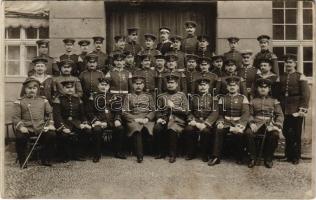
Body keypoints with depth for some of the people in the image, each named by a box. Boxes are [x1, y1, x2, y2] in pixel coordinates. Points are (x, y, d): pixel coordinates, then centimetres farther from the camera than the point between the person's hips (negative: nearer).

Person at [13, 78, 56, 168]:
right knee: (20, 137, -31)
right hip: (26, 128, -2)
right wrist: (21, 126, -15)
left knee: (52, 135, -23)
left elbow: (50, 113, 17)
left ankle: (46, 159, -3)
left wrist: (50, 125, 1)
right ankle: (22, 161, -7)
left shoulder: (43, 100, 15)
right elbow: (15, 117, 2)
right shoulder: (19, 101, 8)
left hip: (41, 128, 2)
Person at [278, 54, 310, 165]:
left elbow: (306, 94, -7)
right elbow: (278, 93, 12)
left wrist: (303, 109, -13)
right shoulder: (281, 77, 10)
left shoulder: (300, 76, -2)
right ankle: (288, 155, 21)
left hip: (296, 110, -3)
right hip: (284, 110, 3)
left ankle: (296, 157, 17)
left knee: (296, 134, 4)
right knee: (286, 133, 6)